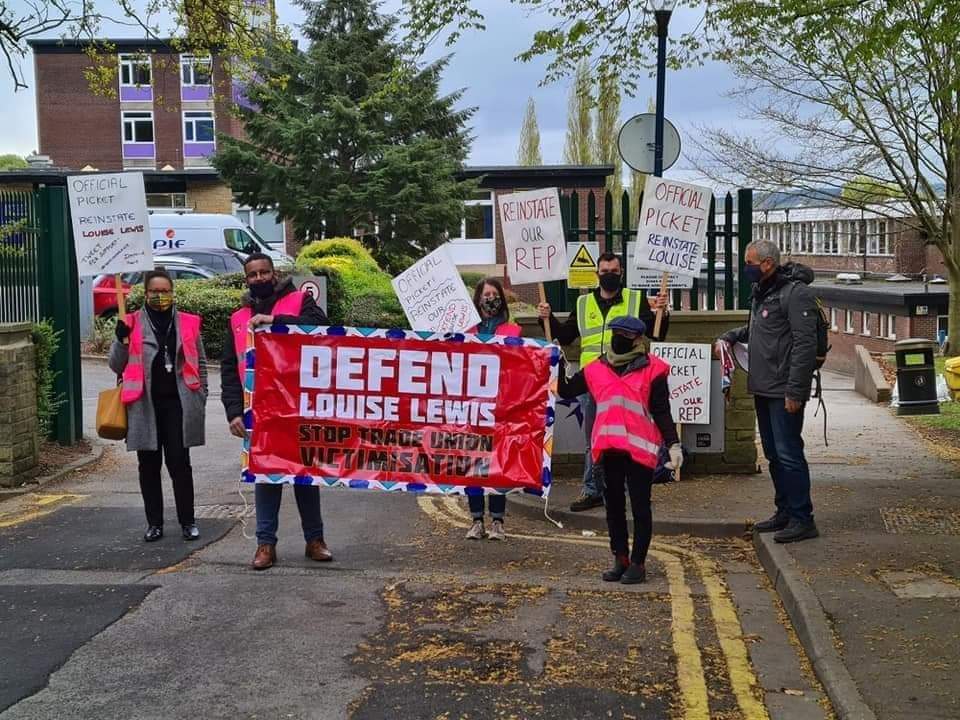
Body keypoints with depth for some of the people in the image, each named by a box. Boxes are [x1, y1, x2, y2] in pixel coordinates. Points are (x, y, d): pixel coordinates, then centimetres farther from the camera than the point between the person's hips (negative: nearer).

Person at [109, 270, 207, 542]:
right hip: (145, 405, 1)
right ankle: (154, 523, 18)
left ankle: (188, 521, 9)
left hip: (178, 403, -1)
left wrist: (200, 400, 6)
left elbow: (200, 363, 11)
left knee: (179, 463, -1)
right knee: (149, 465, 8)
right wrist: (121, 341, -12)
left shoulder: (188, 323, 6)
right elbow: (116, 366, 6)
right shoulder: (132, 324, 4)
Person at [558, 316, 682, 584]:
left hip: (640, 448, -4)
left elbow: (662, 411, 0)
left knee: (640, 505, 3)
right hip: (609, 448, 5)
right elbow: (566, 391, 15)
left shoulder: (652, 370, 0)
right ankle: (620, 559, 23)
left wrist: (673, 444, -7)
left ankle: (638, 562, 12)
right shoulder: (598, 368, 11)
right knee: (614, 504, 12)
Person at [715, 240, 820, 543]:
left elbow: (805, 344, -19)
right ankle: (785, 512, 26)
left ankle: (802, 518, 1)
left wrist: (795, 390, -22)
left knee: (788, 453, -7)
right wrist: (729, 337, 14)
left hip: (784, 391, -10)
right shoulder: (761, 293, 16)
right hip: (763, 389, 10)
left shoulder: (795, 293, -14)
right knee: (773, 454, 15)